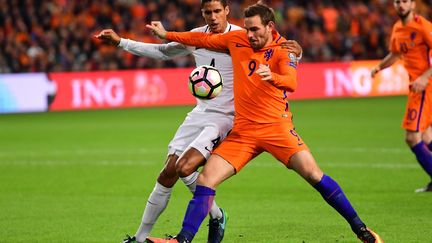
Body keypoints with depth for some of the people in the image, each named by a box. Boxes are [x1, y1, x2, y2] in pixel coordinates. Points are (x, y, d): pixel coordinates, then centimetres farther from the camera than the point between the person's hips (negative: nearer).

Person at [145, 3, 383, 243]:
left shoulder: (283, 50, -8)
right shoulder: (237, 39, 6)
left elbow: (291, 83, -26)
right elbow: (205, 39, 22)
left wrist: (272, 77, -48)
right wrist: (167, 34, 25)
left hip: (275, 125, -4)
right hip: (242, 130, 4)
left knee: (313, 173, -17)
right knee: (205, 180, -7)